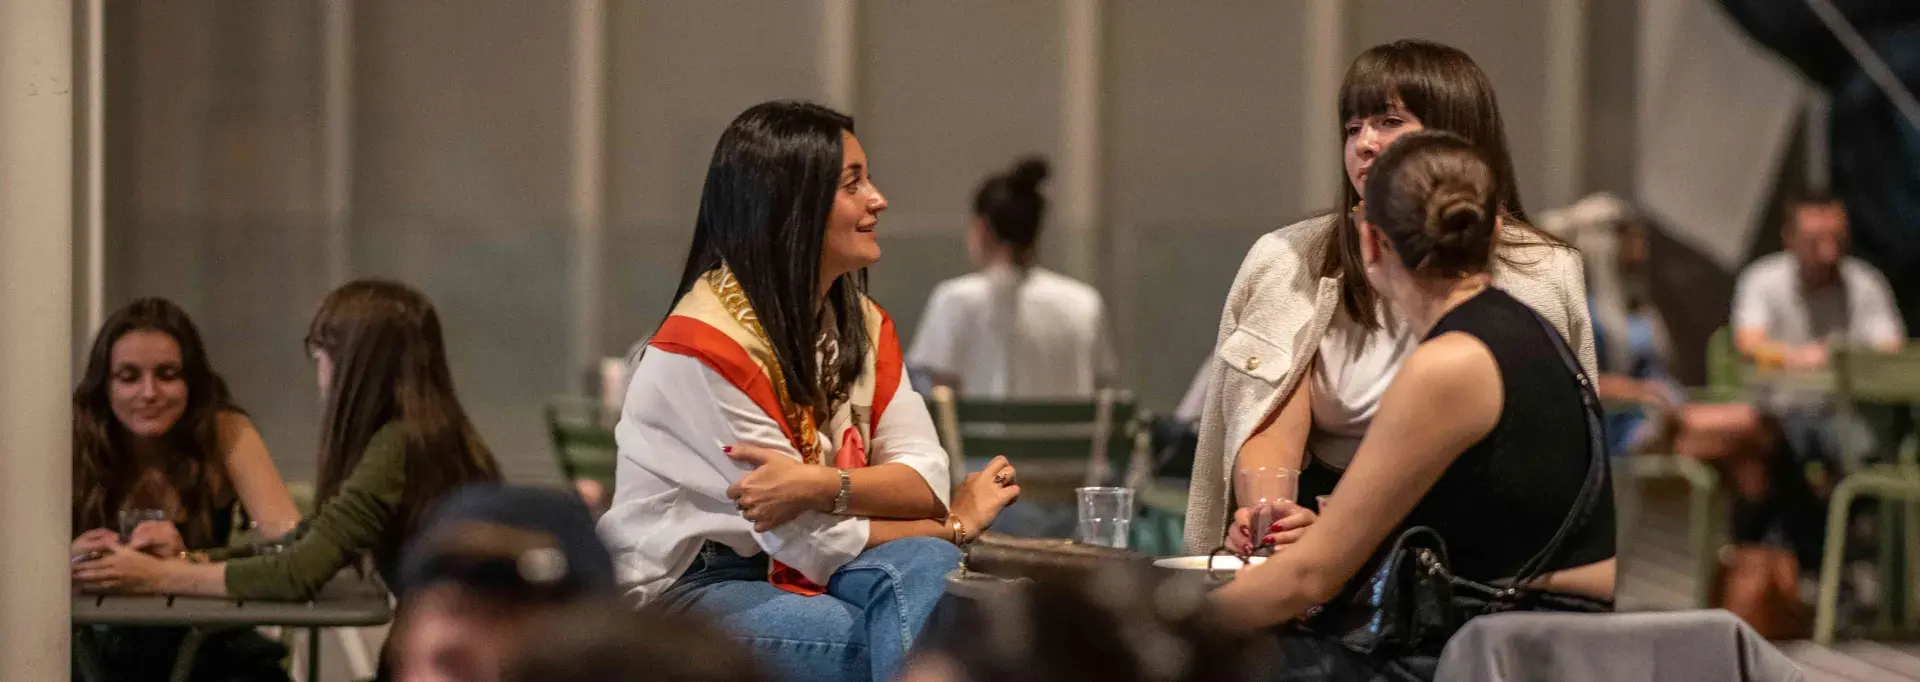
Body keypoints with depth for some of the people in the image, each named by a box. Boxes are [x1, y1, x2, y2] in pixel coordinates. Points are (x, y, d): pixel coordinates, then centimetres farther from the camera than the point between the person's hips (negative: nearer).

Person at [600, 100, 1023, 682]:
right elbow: (808, 540, -16)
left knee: (926, 567, -26)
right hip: (687, 586, -6)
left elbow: (924, 481, -6)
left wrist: (819, 486, -26)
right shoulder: (706, 345, -17)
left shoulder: (863, 325, 7)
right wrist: (954, 524, -7)